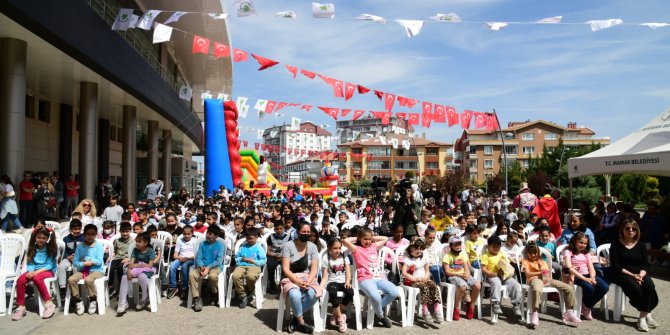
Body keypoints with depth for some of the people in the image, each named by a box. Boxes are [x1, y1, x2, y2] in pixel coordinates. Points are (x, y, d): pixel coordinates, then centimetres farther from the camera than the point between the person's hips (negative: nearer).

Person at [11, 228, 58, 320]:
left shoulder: (51, 249, -2)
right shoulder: (33, 249, 10)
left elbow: (50, 265, -8)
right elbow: (30, 263, 6)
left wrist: (36, 272, -20)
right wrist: (31, 271, -16)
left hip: (47, 271, -4)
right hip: (34, 271, 4)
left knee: (37, 278, -37)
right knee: (20, 280, -26)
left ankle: (49, 304, -30)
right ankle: (21, 307, -17)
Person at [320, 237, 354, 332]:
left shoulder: (344, 257, 8)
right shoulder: (326, 259, 0)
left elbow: (348, 273, 2)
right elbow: (325, 277, -2)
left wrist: (347, 282, -18)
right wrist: (321, 287, -21)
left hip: (343, 282, 3)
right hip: (332, 282, -2)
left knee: (350, 292, -31)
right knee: (333, 292, -38)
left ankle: (335, 315, -8)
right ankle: (340, 318, -20)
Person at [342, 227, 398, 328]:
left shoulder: (374, 247, 20)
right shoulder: (357, 249, 3)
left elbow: (385, 238, 33)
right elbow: (345, 241, -14)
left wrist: (372, 238, 23)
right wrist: (356, 239, 3)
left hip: (379, 278, 6)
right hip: (365, 279, -5)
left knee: (394, 292, -20)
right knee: (375, 296, -34)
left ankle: (379, 309, 5)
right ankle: (381, 316, -1)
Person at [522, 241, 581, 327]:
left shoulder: (542, 261, 29)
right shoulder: (526, 261, 14)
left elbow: (548, 272, 16)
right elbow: (527, 273, -4)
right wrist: (540, 272, -16)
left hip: (546, 279, 6)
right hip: (534, 279, -6)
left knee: (569, 288, -8)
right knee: (537, 289, -45)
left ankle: (569, 312, 1)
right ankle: (534, 314, -41)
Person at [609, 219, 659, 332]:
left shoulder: (641, 245, 12)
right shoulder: (616, 245, -1)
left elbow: (645, 265, 6)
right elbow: (615, 265, -8)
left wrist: (641, 275, -15)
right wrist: (632, 275, -18)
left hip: (639, 273, 4)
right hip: (621, 274, -4)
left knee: (649, 285, -28)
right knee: (635, 288, -32)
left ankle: (642, 317, -21)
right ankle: (647, 314, -11)